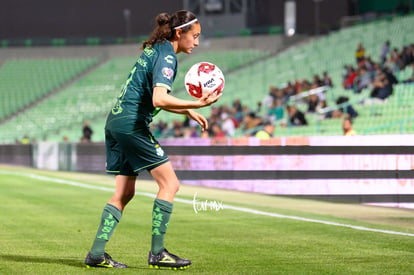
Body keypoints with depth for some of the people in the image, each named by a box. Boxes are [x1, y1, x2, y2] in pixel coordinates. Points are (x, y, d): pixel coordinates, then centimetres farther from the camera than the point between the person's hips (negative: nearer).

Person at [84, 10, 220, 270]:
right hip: (133, 124, -10)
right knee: (169, 183, -5)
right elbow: (159, 99, -25)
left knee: (124, 192, 12)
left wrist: (188, 111, 22)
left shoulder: (154, 50, 18)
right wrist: (197, 104, -30)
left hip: (116, 121, 10)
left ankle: (97, 253, 8)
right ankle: (157, 253, -5)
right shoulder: (166, 56, -11)